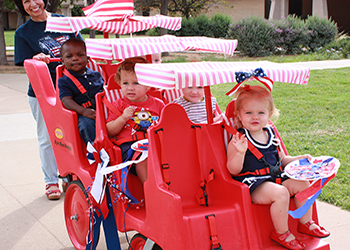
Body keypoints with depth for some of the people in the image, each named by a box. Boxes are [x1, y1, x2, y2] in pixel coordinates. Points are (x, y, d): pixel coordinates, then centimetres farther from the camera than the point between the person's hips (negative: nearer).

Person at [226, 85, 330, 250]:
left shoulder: (271, 136, 12)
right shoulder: (238, 140, -10)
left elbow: (281, 160, 25)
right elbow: (233, 170, -14)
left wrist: (299, 159, 11)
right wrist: (240, 152, -30)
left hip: (277, 178, 8)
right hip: (253, 184, -7)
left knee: (302, 184, -5)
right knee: (281, 193, -29)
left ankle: (305, 223, 13)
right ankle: (281, 233, -10)